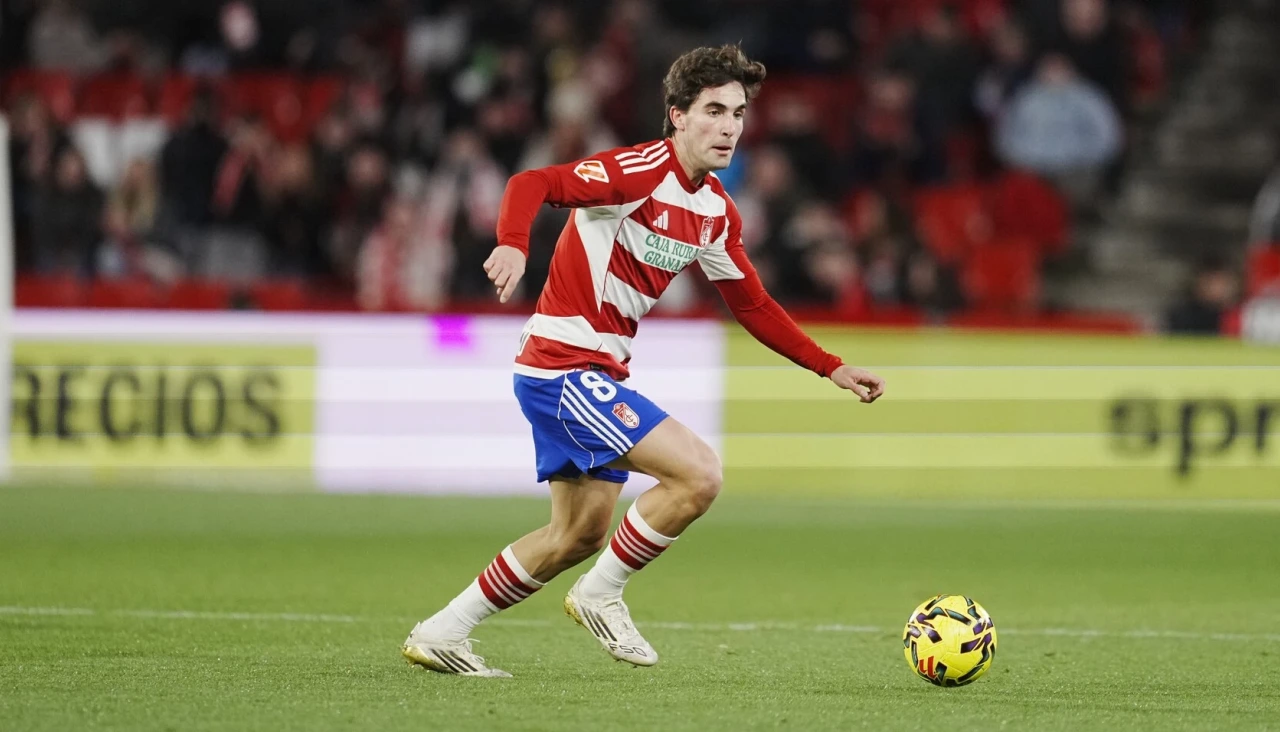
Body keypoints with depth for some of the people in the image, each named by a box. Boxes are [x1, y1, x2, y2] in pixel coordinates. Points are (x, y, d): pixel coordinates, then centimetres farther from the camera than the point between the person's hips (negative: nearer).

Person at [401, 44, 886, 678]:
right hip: (564, 365, -10)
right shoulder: (641, 172, -17)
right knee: (699, 473, -18)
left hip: (597, 374, 10)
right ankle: (601, 594, -1)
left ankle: (440, 633, 26)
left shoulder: (716, 211, 9)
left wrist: (832, 369, 13)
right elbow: (530, 184, -27)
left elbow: (753, 306, 19)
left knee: (579, 536, 18)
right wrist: (513, 245, -47)